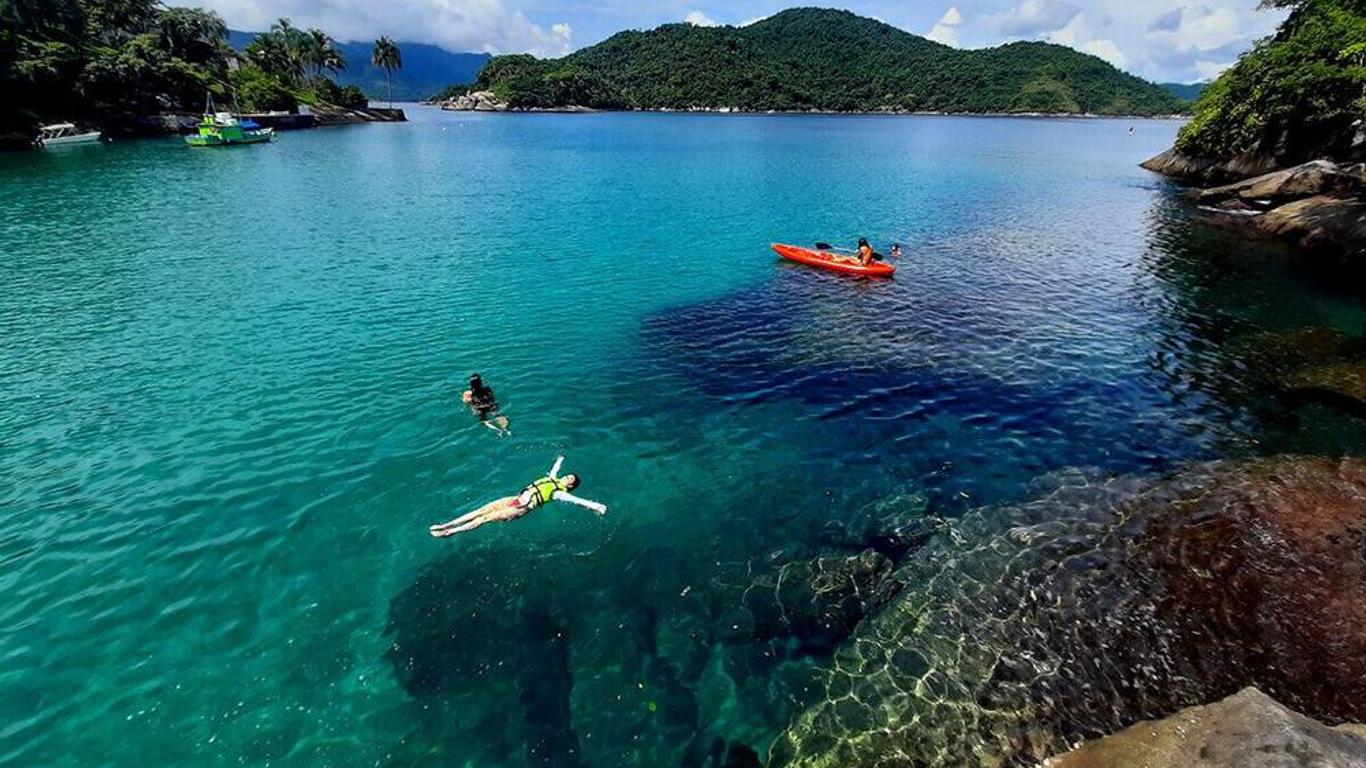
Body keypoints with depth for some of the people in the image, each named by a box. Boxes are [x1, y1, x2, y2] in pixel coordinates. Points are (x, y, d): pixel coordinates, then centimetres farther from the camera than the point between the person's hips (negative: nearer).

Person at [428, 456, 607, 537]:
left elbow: (578, 500, -21)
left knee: (486, 518, -12)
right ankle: (446, 525, 3)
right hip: (517, 499, 7)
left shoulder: (560, 493, -8)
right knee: (484, 509, -1)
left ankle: (450, 532, -8)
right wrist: (561, 459, 51)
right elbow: (555, 467, 34)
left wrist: (595, 506, -33)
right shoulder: (553, 479, 14)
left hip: (521, 509, -7)